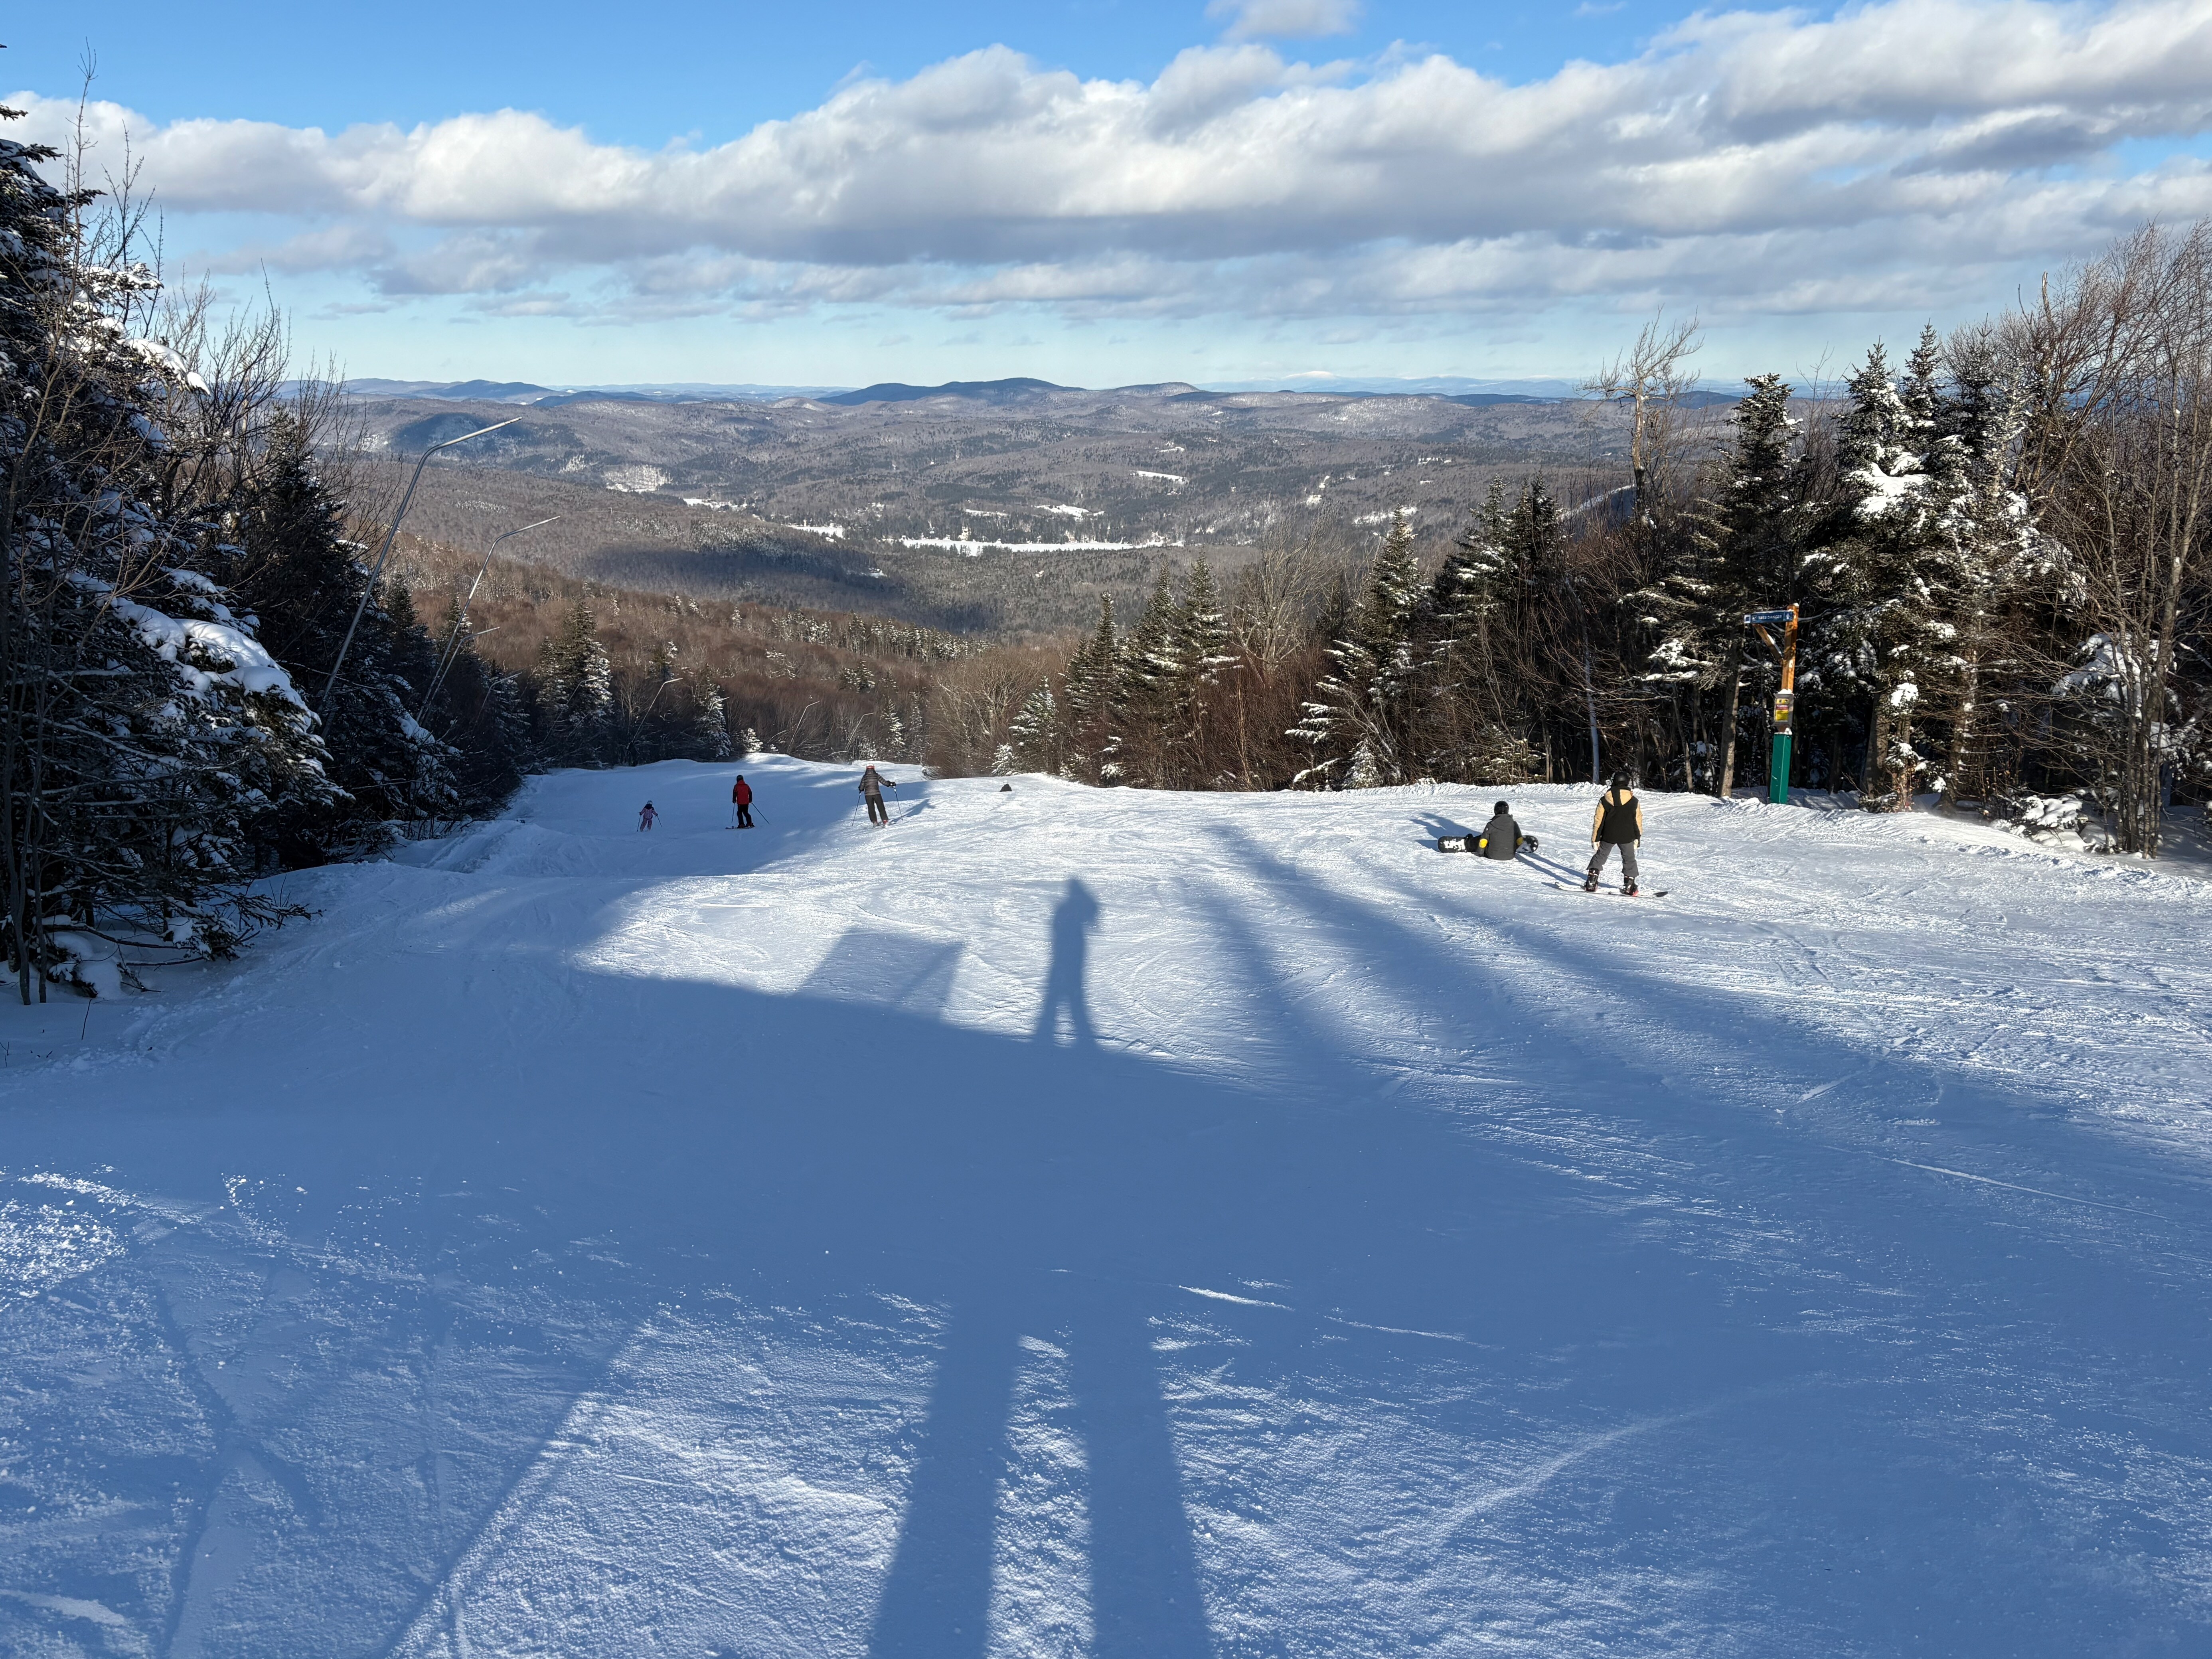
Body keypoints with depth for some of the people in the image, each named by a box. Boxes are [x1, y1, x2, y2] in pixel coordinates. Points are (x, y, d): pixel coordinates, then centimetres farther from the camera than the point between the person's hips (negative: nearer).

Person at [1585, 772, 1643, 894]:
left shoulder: (1605, 800, -5)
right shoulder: (1634, 802, -5)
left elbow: (1599, 821, -2)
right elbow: (1638, 821, 2)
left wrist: (1595, 838, 5)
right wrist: (1637, 837, 13)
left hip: (1608, 836, 1)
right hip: (1627, 837, -1)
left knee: (1600, 856, 14)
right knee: (1629, 859, 14)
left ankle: (1591, 884, 8)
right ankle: (1629, 886, 10)